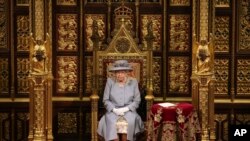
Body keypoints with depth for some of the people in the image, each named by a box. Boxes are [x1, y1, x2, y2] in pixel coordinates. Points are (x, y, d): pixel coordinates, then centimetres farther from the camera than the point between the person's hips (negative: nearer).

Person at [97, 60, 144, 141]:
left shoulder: (133, 82, 6)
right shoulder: (110, 81, 7)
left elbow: (137, 100, 4)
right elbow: (105, 100, 5)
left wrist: (126, 109, -11)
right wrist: (114, 109, -11)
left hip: (129, 111, 0)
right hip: (113, 111, 0)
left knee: (129, 121, -34)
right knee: (112, 122, -33)